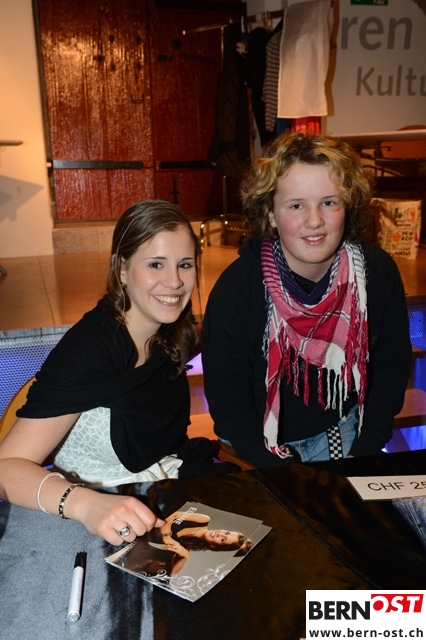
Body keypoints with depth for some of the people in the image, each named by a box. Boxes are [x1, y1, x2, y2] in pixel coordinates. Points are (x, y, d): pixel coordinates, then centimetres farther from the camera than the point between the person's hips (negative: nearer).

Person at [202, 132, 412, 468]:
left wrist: (363, 453, -8)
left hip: (344, 430, 3)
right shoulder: (235, 289, -21)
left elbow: (392, 368, 0)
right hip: (267, 445, -2)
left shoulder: (378, 272, -11)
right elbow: (228, 405, -15)